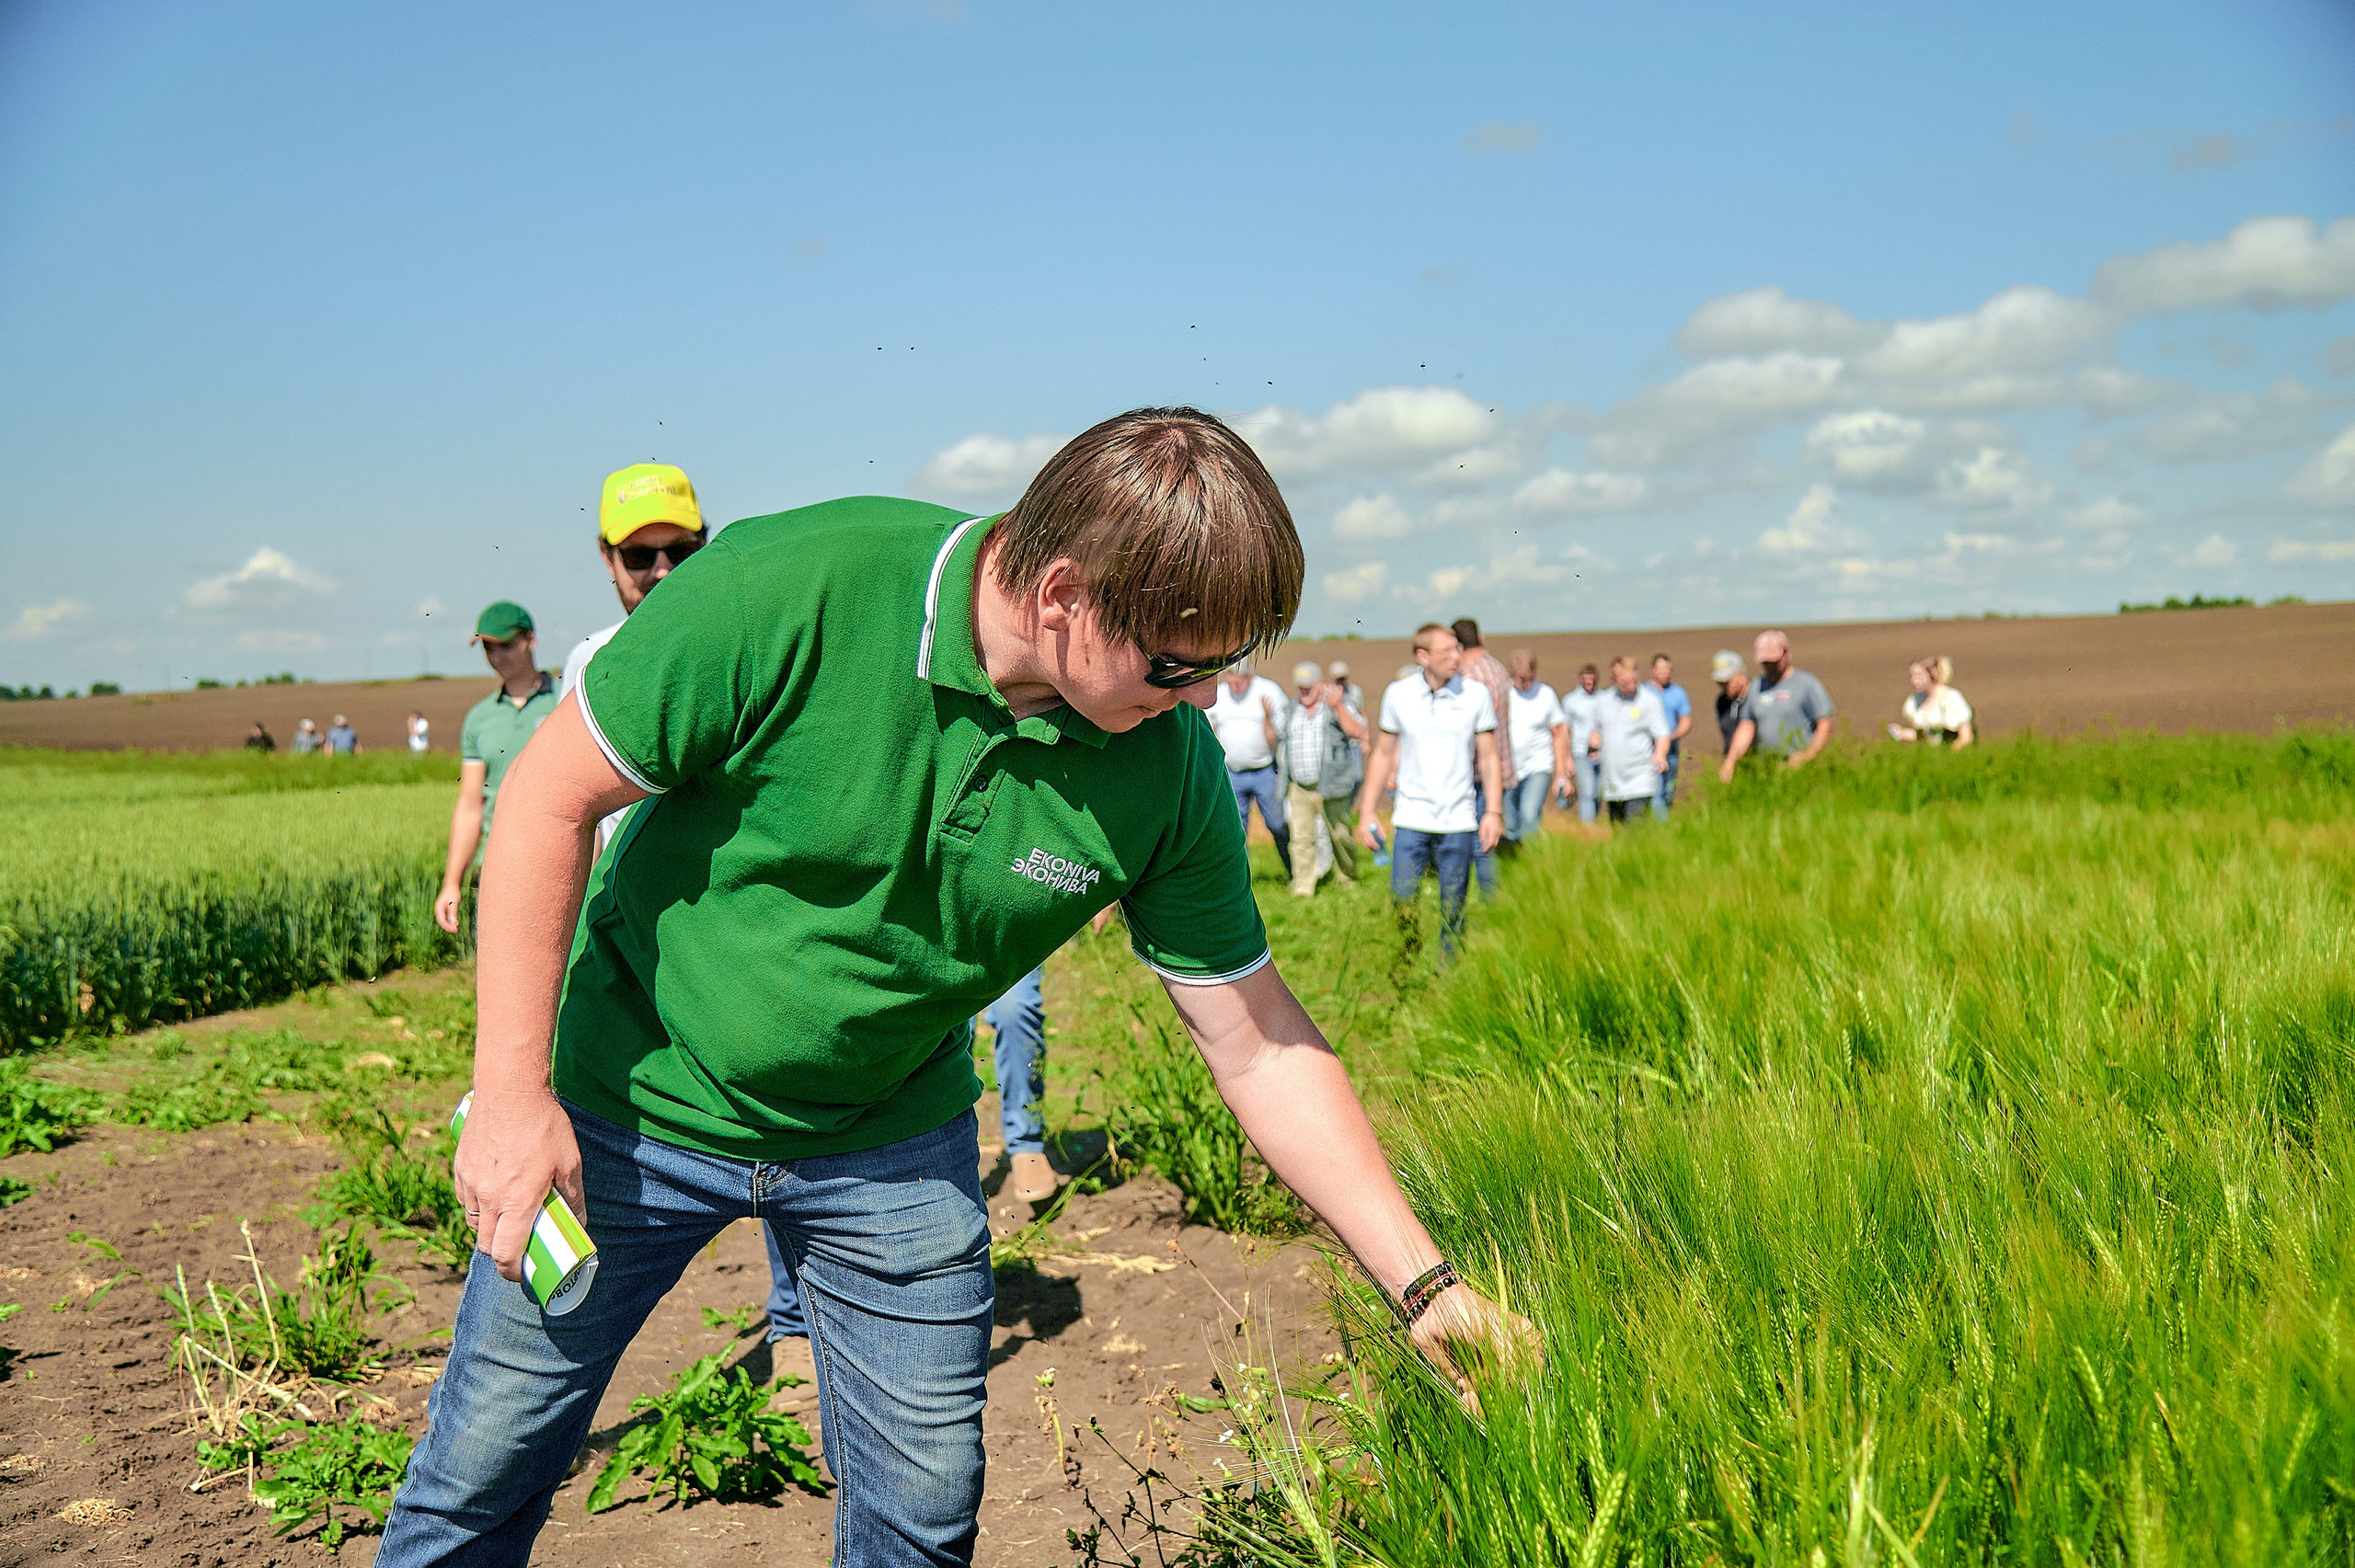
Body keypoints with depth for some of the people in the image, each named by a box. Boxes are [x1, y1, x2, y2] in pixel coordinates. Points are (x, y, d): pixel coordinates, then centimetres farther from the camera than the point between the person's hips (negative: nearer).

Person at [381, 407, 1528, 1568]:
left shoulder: (1169, 768, -17)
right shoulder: (790, 591, -28)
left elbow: (1259, 1045, -8)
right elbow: (551, 796, -18)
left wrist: (1425, 1284, -9)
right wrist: (512, 1092, -18)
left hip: (891, 1147, 3)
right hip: (636, 1102, -2)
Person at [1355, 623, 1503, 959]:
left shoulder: (1475, 695, 1)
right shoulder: (1398, 694, 2)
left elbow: (1488, 757, 6)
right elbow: (1383, 755, 10)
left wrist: (1494, 810, -2)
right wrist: (1367, 811, 6)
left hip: (1458, 821, 0)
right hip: (1411, 819, 0)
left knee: (1452, 912, 5)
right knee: (1402, 903, -4)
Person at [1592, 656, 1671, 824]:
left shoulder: (1649, 701, -4)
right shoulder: (1604, 701, 9)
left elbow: (1662, 734, -5)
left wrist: (1660, 754, -26)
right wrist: (1595, 739, -2)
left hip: (1640, 783, -5)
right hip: (1612, 783, 5)